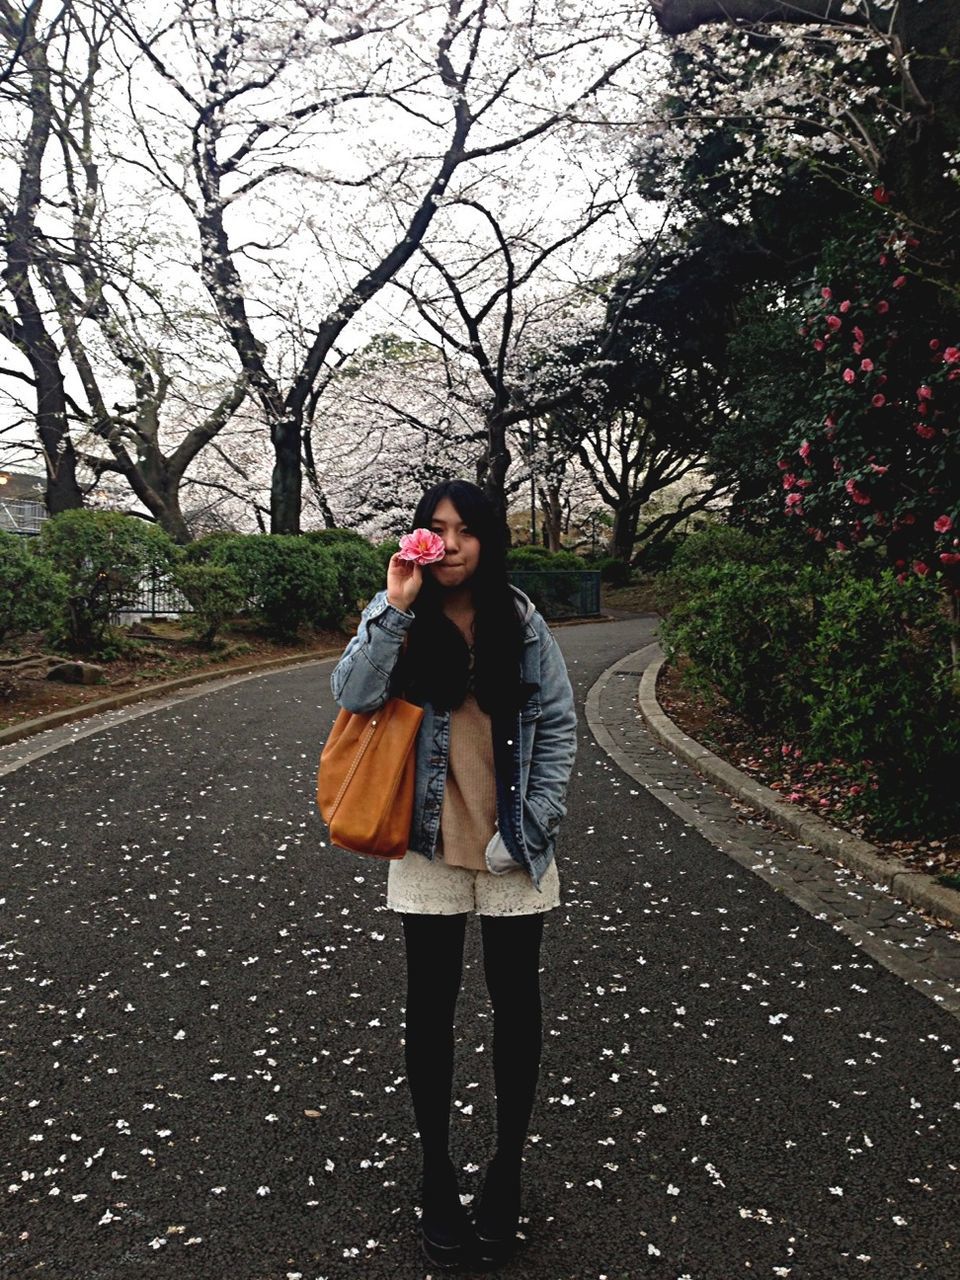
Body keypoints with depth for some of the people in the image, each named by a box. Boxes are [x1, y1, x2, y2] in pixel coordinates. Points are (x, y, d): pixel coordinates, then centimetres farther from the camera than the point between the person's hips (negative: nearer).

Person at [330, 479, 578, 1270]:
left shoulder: (520, 621, -2)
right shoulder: (397, 620, -2)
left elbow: (558, 726, -1)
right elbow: (353, 695, -17)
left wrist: (533, 825, -8)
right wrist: (396, 607, -24)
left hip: (512, 848, 1)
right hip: (429, 845, 0)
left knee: (517, 1004, 11)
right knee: (431, 1009, 9)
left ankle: (508, 1168, 31)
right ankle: (437, 1179, 27)